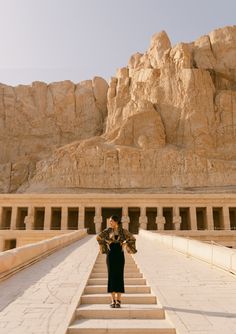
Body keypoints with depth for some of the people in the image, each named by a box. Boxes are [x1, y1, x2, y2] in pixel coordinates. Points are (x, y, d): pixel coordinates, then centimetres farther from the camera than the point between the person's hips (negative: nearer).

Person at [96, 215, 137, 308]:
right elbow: (98, 237, 3)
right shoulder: (108, 230, 2)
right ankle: (113, 300, 10)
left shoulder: (123, 231, 1)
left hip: (120, 255, 0)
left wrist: (125, 244, 1)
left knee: (119, 276, 0)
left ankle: (118, 300, 9)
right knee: (111, 276, 1)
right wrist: (105, 244, 2)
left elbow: (132, 238, 9)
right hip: (111, 255, 1)